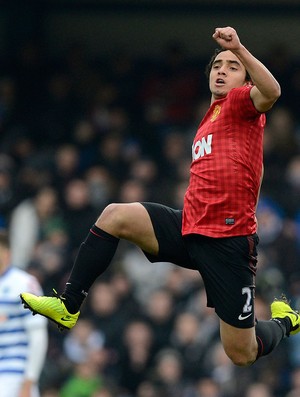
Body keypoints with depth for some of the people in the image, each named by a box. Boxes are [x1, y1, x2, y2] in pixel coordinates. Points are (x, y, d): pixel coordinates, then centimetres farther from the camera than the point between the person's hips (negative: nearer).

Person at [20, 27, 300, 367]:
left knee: (242, 354, -2)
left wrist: (239, 49, -40)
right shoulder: (210, 119, 20)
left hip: (227, 240, -7)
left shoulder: (240, 102, -4)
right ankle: (68, 307, -4)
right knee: (115, 215, -10)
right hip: (190, 227, 7)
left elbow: (271, 92, -28)